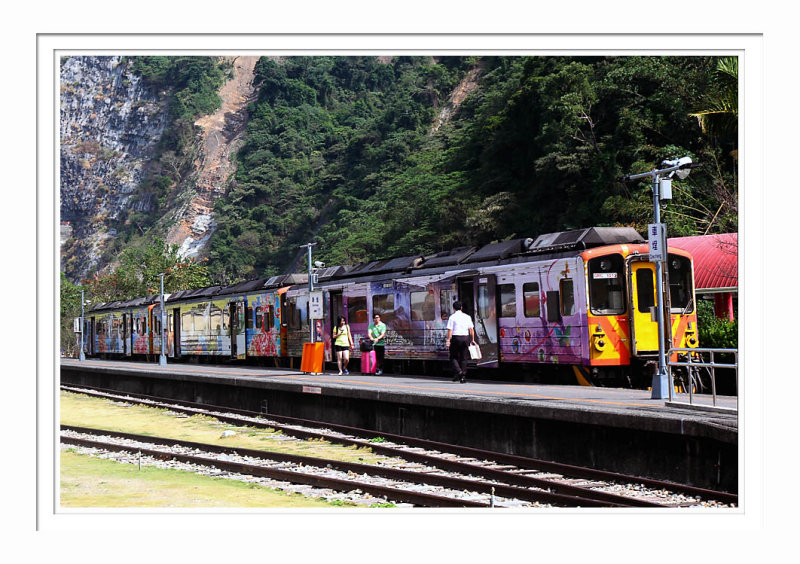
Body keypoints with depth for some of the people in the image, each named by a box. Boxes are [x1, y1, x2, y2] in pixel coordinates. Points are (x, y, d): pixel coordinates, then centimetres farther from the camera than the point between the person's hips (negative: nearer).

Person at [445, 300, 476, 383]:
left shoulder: (452, 317, -4)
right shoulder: (467, 317, 8)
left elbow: (450, 330, -10)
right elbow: (471, 329, 5)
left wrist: (448, 340, -9)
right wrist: (472, 340, 10)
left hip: (455, 338, -3)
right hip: (465, 338, 3)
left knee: (453, 357, 9)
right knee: (463, 358, 9)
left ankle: (458, 371, -15)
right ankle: (463, 377, 5)